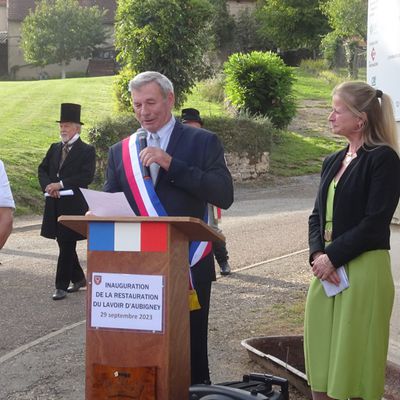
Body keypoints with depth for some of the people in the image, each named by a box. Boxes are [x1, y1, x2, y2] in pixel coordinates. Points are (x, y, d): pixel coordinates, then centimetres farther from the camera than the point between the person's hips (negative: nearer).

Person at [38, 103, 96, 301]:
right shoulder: (54, 148, 15)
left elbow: (86, 176, -14)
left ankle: (62, 286, 1)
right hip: (54, 204, 6)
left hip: (74, 205, -6)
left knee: (67, 245, -5)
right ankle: (78, 279, 29)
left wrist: (61, 184, -17)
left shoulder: (87, 150, -4)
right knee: (64, 244, 14)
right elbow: (42, 169, 14)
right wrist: (48, 186, -7)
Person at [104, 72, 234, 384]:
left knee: (191, 352, 5)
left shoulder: (203, 142, 1)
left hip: (189, 266, -3)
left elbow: (225, 196, -12)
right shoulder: (120, 151, 12)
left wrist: (172, 165, -18)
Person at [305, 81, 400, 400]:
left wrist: (332, 257, -14)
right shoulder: (333, 162, 16)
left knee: (356, 363, -1)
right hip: (327, 268, 7)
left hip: (364, 270, -7)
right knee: (321, 359, 10)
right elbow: (317, 216, 14)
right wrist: (317, 254, -4)